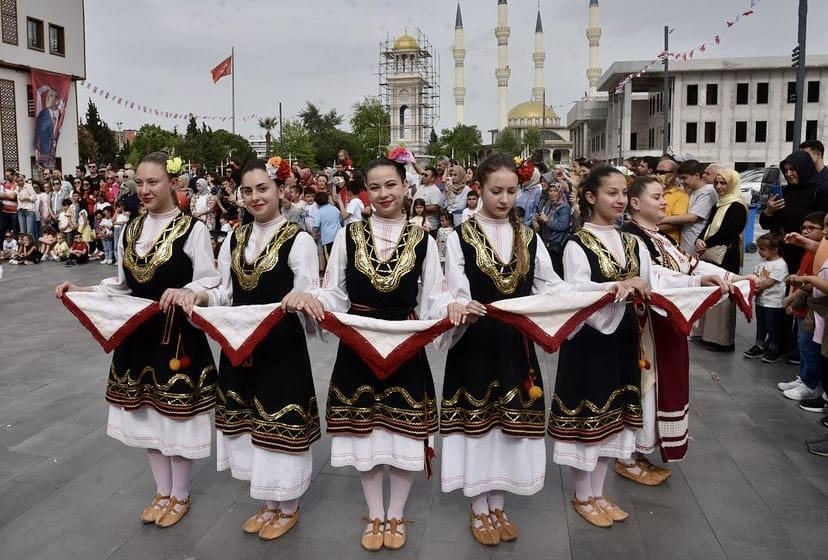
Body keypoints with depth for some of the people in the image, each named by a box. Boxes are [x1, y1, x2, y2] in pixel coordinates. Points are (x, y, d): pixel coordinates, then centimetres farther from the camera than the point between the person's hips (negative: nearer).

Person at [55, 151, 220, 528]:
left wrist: (184, 291, -31)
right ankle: (163, 491, 33)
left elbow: (211, 283, -12)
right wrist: (81, 290, 1)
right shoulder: (130, 230, 8)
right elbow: (122, 285, 13)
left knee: (176, 415, 5)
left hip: (178, 336, -6)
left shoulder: (193, 229, -12)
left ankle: (180, 495, 26)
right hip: (138, 333, 7)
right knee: (146, 413, 15)